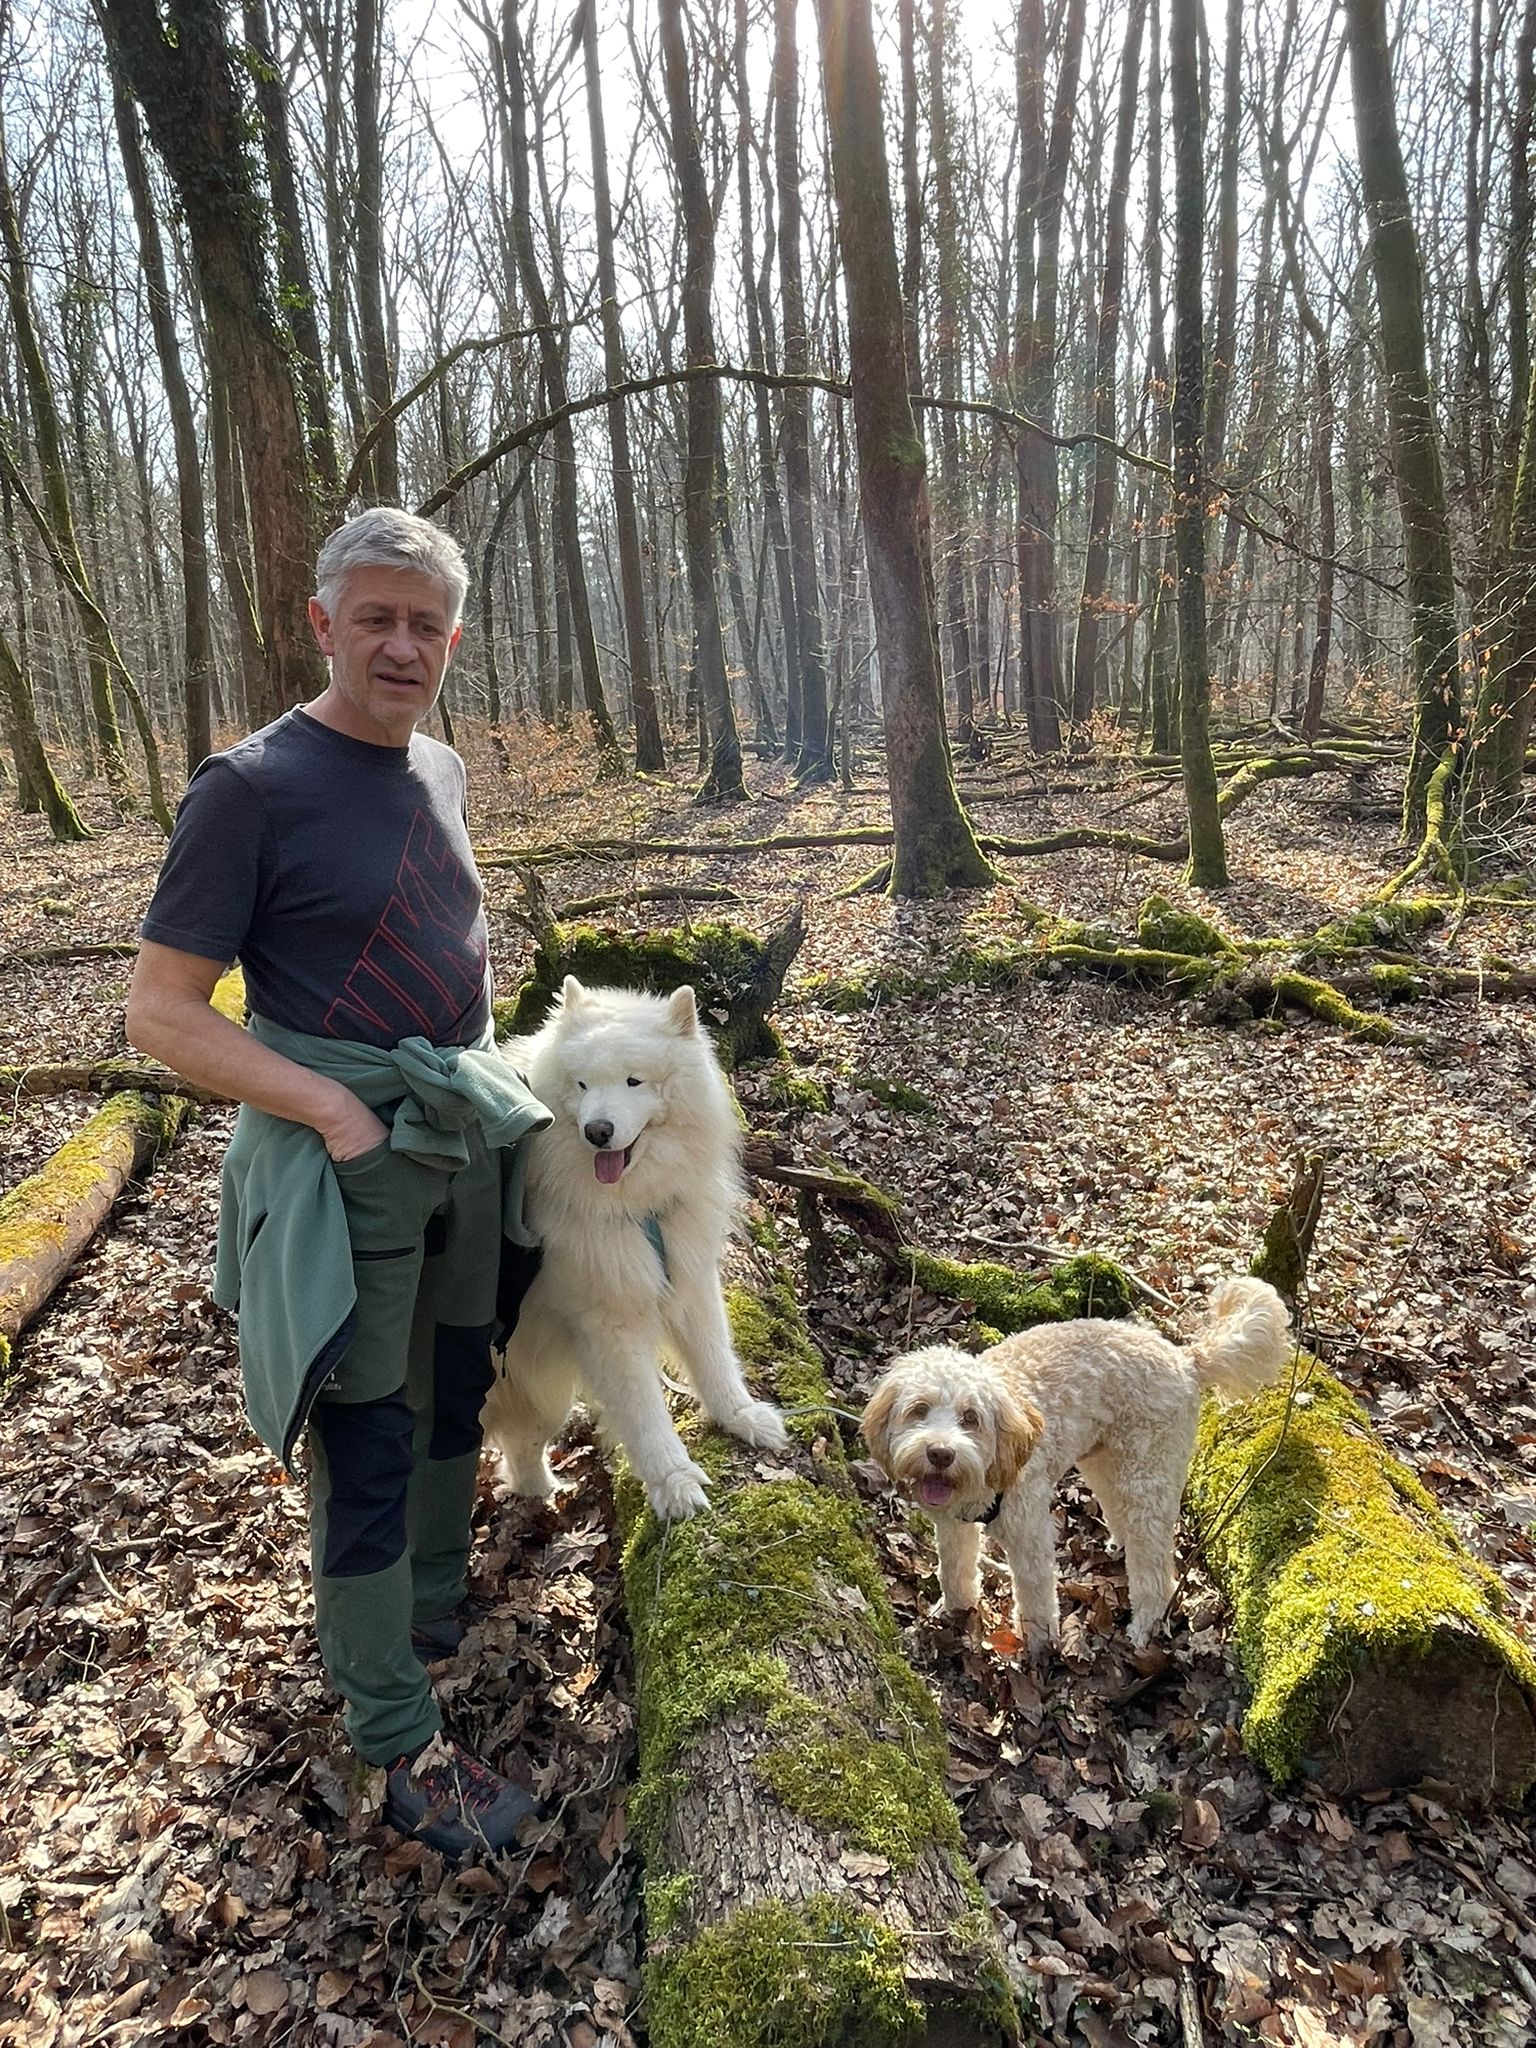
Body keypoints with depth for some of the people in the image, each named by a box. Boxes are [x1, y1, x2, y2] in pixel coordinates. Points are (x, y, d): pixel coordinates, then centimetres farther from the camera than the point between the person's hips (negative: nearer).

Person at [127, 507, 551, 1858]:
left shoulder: (441, 771, 7)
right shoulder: (252, 787, -14)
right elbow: (160, 1010, -14)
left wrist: (482, 1069, 10)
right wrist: (330, 1105, -21)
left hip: (469, 1134, 7)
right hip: (347, 1155, -7)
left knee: (455, 1395, 20)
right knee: (368, 1445, 3)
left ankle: (438, 1610, 43)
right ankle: (401, 1740, 20)